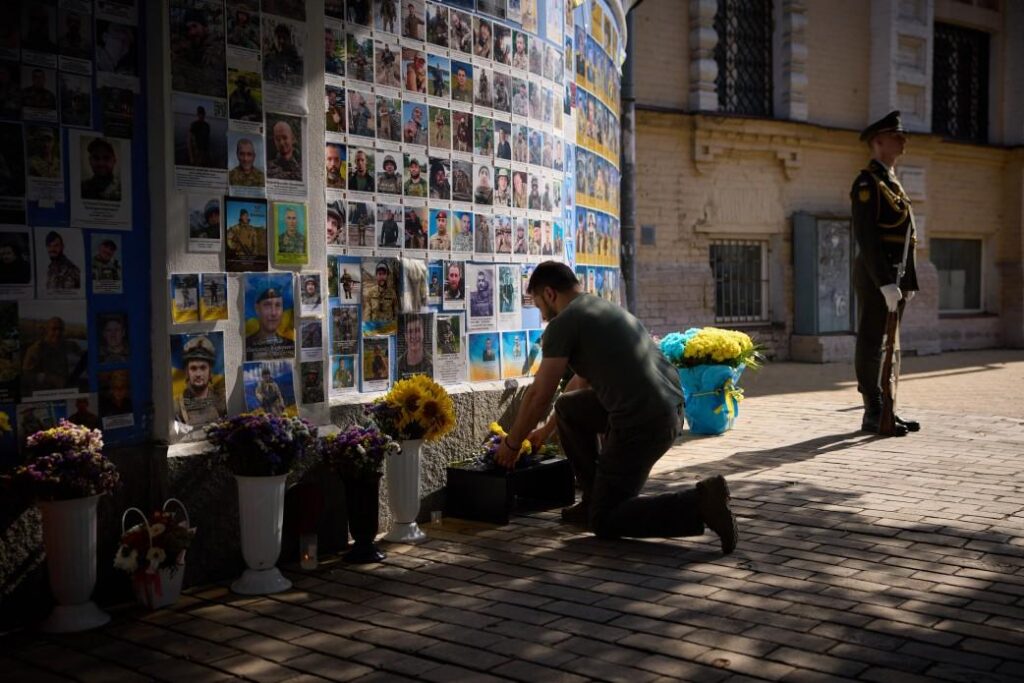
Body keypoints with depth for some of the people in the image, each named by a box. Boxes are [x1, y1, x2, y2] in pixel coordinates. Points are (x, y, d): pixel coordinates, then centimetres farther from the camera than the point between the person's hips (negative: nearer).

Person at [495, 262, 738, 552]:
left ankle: (700, 503, -12)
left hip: (642, 423, -9)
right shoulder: (603, 309, 24)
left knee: (605, 522, 3)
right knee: (568, 407, 25)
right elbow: (581, 382, 35)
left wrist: (512, 443, 15)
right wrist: (545, 430, 42)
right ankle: (596, 498, 24)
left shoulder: (563, 324, -5)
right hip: (669, 407, 9)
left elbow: (539, 396, -1)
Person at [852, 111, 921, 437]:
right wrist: (885, 283, -23)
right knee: (871, 343, -4)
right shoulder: (867, 183, -10)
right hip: (875, 276, -9)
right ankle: (873, 414, 0)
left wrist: (909, 280, 15)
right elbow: (866, 237, -18)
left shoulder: (893, 182, 19)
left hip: (895, 277, 9)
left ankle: (886, 409, 18)